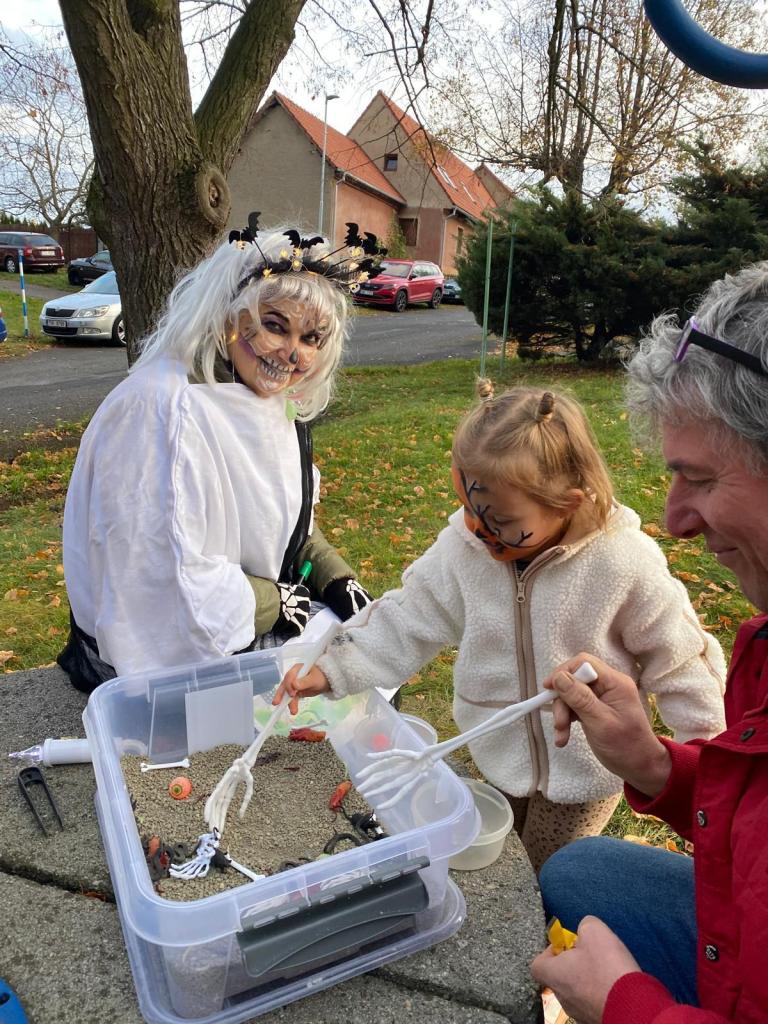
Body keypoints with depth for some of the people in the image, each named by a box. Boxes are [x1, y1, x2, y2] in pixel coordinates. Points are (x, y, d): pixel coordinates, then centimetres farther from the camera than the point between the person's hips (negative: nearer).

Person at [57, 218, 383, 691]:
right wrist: (274, 603, -17)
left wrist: (336, 579, -5)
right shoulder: (165, 409, -28)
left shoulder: (272, 399, 1)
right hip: (162, 655, -8)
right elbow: (166, 577, -28)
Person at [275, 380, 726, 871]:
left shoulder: (623, 564, -25)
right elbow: (407, 619, -8)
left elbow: (676, 660, -12)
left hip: (584, 770, -4)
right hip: (498, 756, 5)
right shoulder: (463, 546, -16)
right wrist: (330, 670, -18)